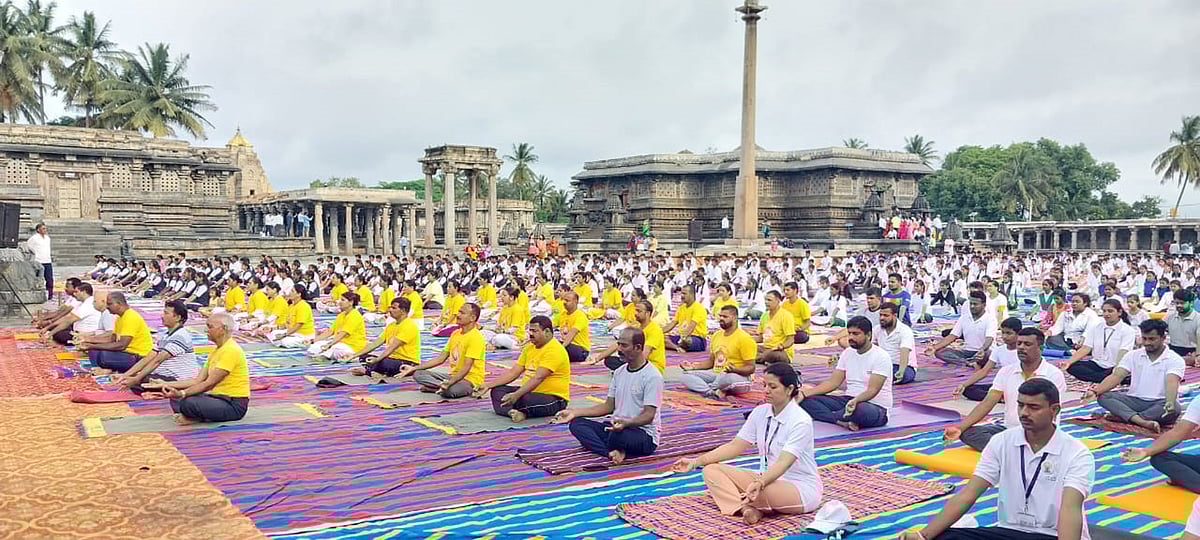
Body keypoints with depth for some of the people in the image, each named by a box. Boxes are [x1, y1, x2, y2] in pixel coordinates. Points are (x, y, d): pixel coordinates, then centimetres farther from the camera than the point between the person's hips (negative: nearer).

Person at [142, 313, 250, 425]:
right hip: (218, 397, 10)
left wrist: (182, 393, -30)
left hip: (234, 405, -10)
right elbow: (198, 380, 8)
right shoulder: (217, 350, 14)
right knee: (176, 399, 6)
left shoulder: (231, 350, -17)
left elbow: (209, 383, -23)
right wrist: (166, 385, 2)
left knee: (188, 403, -28)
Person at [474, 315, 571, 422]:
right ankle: (513, 412, -30)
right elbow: (513, 372, 8)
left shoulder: (554, 350, -17)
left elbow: (538, 378, -28)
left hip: (554, 399, -9)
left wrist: (516, 395, -37)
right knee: (497, 390, -5)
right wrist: (488, 385, -2)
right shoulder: (530, 347, 12)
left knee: (526, 399, -39)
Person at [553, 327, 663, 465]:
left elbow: (649, 415, -20)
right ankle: (613, 452, -27)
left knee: (618, 434, -40)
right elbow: (609, 406, 13)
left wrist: (626, 423, -39)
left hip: (644, 435, -8)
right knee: (576, 423, -9)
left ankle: (613, 452, -6)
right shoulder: (619, 372, 10)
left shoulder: (652, 376, -15)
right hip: (617, 426, 8)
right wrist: (575, 412, 5)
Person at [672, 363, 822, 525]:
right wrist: (696, 462, -8)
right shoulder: (760, 412, 2)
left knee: (763, 492, -41)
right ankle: (746, 508, -30)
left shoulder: (801, 421, -19)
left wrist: (759, 484, -48)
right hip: (768, 478, 8)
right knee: (712, 470, -9)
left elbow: (783, 463, -30)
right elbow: (735, 446, 1)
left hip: (801, 489, -8)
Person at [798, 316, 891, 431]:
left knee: (860, 409, -44)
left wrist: (855, 401, -45)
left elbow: (873, 390, -23)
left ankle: (823, 416, -18)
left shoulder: (881, 357, -12)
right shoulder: (847, 353, 9)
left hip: (875, 407, -7)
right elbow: (833, 382, 5)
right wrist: (804, 393, -9)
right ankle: (842, 421, -29)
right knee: (806, 400, -12)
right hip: (849, 401, 7)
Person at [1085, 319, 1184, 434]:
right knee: (1103, 396, -22)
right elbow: (1116, 376, -5)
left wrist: (1170, 403, -45)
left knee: (1174, 408, -37)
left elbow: (1172, 383, -24)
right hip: (1135, 401, 3)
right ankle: (1143, 422, -41)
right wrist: (1095, 391, -23)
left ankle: (1123, 416, -32)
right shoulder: (1133, 355, 7)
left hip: (1161, 403, -3)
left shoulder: (1175, 360, -5)